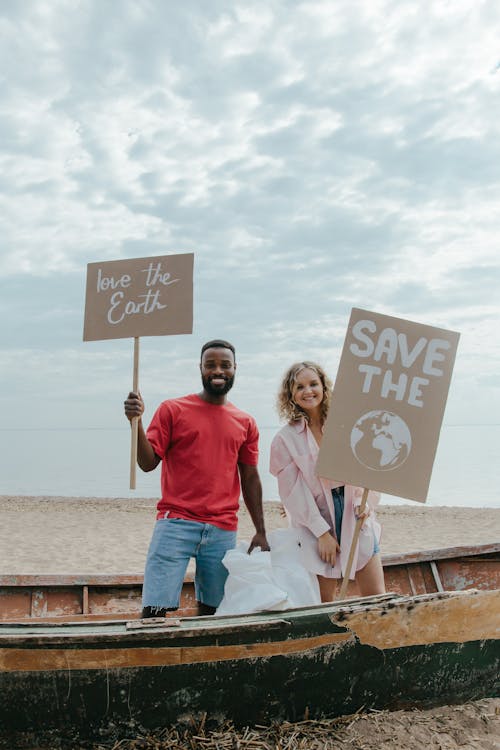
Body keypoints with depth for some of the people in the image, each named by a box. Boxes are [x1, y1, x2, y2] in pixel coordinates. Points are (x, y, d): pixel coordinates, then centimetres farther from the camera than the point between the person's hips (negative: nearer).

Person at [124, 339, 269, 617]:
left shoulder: (246, 423, 12)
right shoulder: (172, 410, 4)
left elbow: (250, 478, 14)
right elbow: (148, 463, -1)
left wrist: (261, 532, 11)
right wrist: (136, 422, -17)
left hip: (223, 531, 3)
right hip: (176, 523, -3)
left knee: (212, 609, 7)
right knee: (156, 609, -9)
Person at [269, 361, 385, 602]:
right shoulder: (285, 439, -4)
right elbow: (294, 492, -7)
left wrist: (364, 501, -14)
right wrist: (322, 533, -10)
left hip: (356, 517, 2)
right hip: (317, 524, -2)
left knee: (377, 599, 4)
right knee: (325, 603, 3)